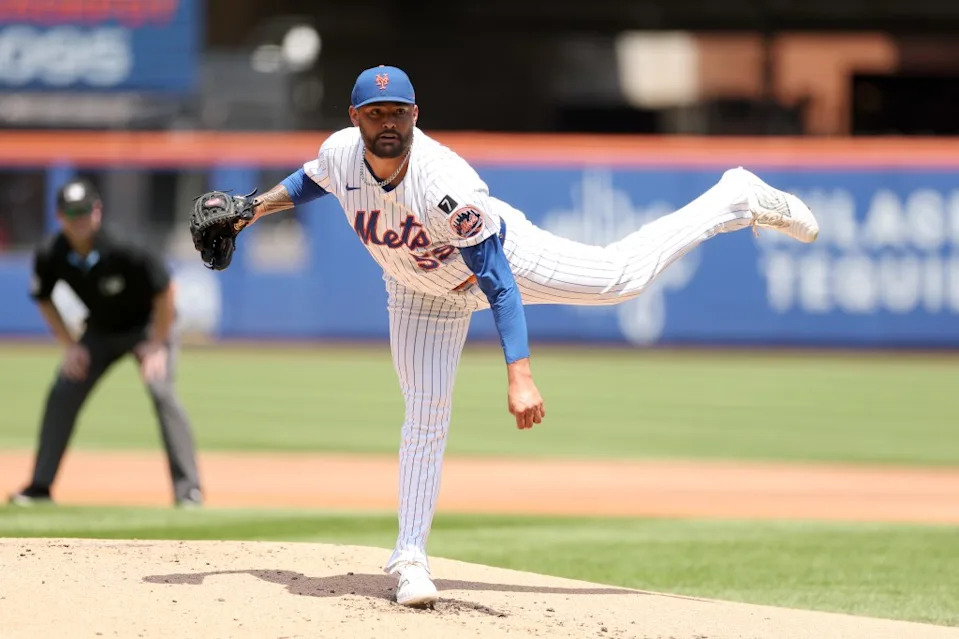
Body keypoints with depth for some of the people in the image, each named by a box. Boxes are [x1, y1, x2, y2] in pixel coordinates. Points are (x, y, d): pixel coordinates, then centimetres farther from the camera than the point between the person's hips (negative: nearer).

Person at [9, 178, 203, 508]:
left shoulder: (123, 251, -34)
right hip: (100, 330, 5)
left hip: (147, 326, -5)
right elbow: (43, 299, 0)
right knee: (62, 395, -3)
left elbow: (165, 290, -23)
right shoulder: (50, 256, -20)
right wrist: (70, 345, -6)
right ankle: (40, 486, 8)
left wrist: (157, 345, -20)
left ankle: (188, 488, -20)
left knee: (161, 391, -23)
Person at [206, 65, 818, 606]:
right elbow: (313, 179, 4)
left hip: (503, 252, -4)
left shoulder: (448, 184, -43)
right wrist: (258, 205, -8)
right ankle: (411, 556, 8)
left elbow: (499, 283, -40)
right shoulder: (341, 153, -27)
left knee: (625, 273, 4)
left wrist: (520, 378, -45)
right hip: (424, 292, 4)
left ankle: (738, 199, 23)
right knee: (426, 413, -1)